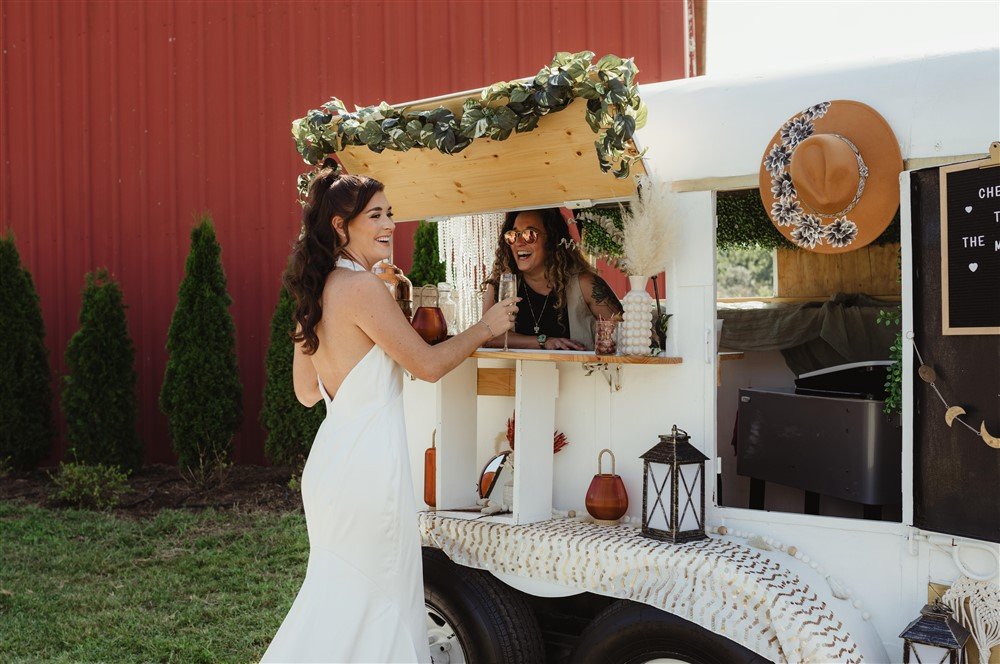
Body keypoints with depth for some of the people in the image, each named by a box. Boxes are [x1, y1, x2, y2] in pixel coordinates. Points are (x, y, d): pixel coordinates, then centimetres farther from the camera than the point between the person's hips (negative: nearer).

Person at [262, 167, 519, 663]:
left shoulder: (316, 293, 9)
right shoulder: (363, 287, -17)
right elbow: (428, 365, -13)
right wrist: (485, 328, 1)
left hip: (333, 452, 9)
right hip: (370, 459, -9)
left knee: (339, 593, 19)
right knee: (382, 593, 6)